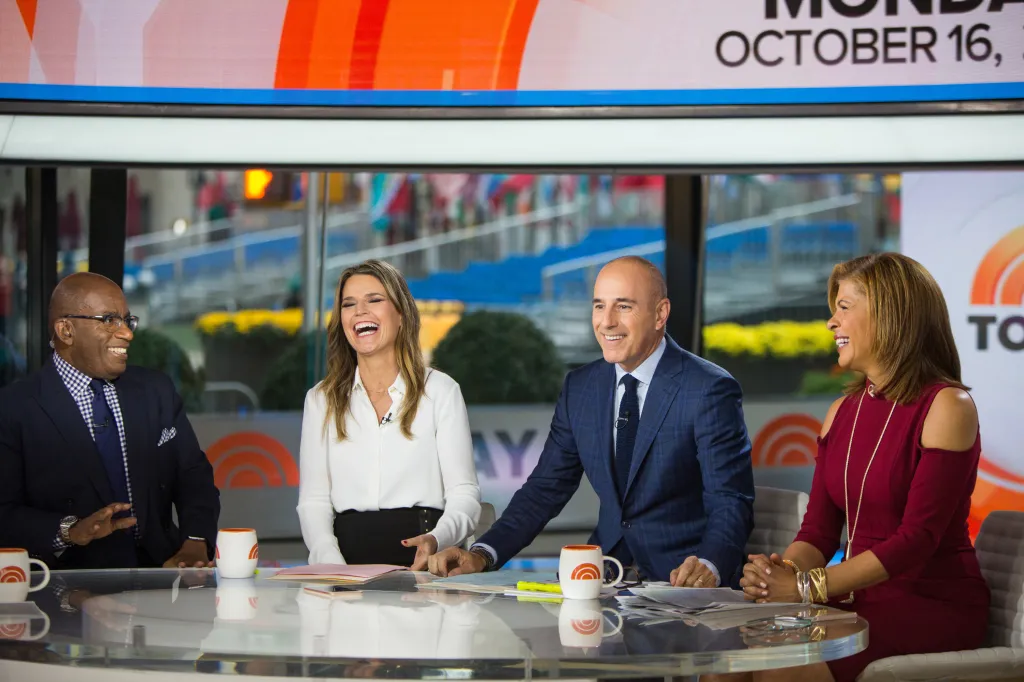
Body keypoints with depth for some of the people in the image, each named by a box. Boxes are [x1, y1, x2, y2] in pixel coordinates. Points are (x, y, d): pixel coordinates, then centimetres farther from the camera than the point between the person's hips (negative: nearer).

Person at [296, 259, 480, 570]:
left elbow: (464, 494, 3)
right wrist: (331, 563, -10)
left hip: (423, 562, -2)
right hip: (349, 558, 2)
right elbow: (313, 501, 10)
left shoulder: (440, 390, 9)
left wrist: (436, 540, -18)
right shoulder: (321, 400, 15)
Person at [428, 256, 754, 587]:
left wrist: (709, 568, -35)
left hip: (682, 584, -2)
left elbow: (731, 503, -14)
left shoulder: (710, 391, -11)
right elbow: (546, 488, 9)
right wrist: (482, 555, -6)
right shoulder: (579, 387, 8)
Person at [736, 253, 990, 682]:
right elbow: (818, 532, 9)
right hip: (860, 600, 6)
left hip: (936, 605, -6)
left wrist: (808, 587, -22)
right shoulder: (843, 412, 13)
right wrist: (782, 572, -14)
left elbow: (918, 538, -17)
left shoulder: (946, 406, -9)